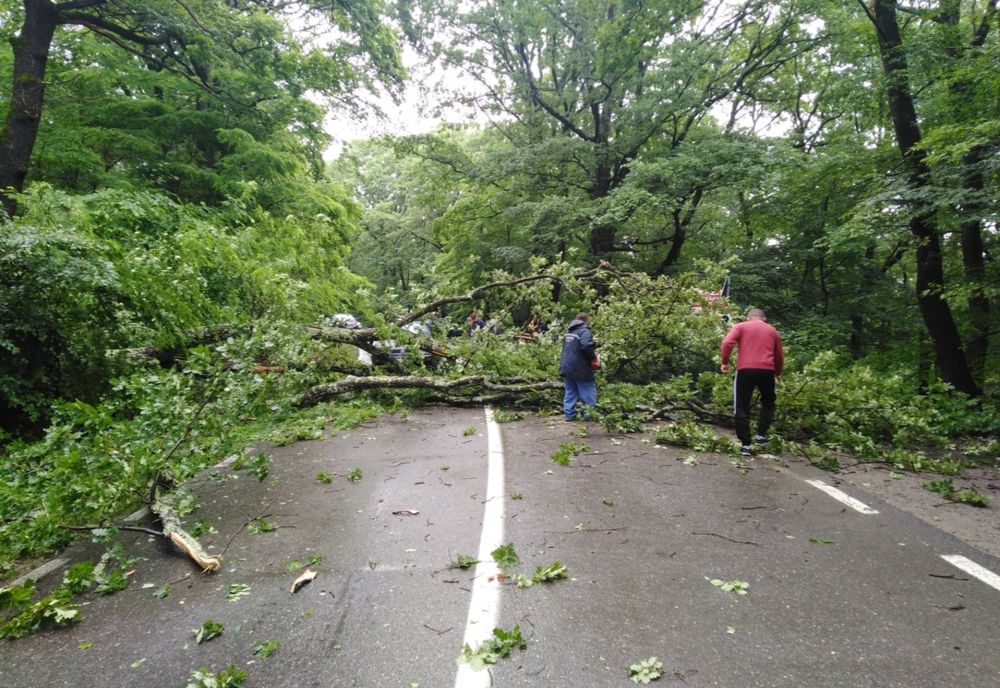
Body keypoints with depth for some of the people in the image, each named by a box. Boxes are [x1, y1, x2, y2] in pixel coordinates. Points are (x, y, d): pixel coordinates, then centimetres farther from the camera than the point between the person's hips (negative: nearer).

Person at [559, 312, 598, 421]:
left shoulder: (568, 331, 13)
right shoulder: (584, 330, -13)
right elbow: (586, 346, -28)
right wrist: (593, 356, -11)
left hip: (566, 367, 7)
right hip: (580, 368, -7)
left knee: (570, 392, 14)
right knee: (588, 392, 3)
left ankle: (569, 414, 13)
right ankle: (589, 414, 3)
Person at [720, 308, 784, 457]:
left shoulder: (741, 326, 10)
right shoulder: (773, 331, 18)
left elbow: (727, 343, -5)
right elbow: (779, 356, 20)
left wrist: (725, 362, 4)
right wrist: (778, 373, 34)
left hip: (745, 370, -2)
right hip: (767, 370, 2)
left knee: (742, 408, 5)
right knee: (768, 402, 26)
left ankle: (746, 444, 3)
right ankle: (761, 434, 15)